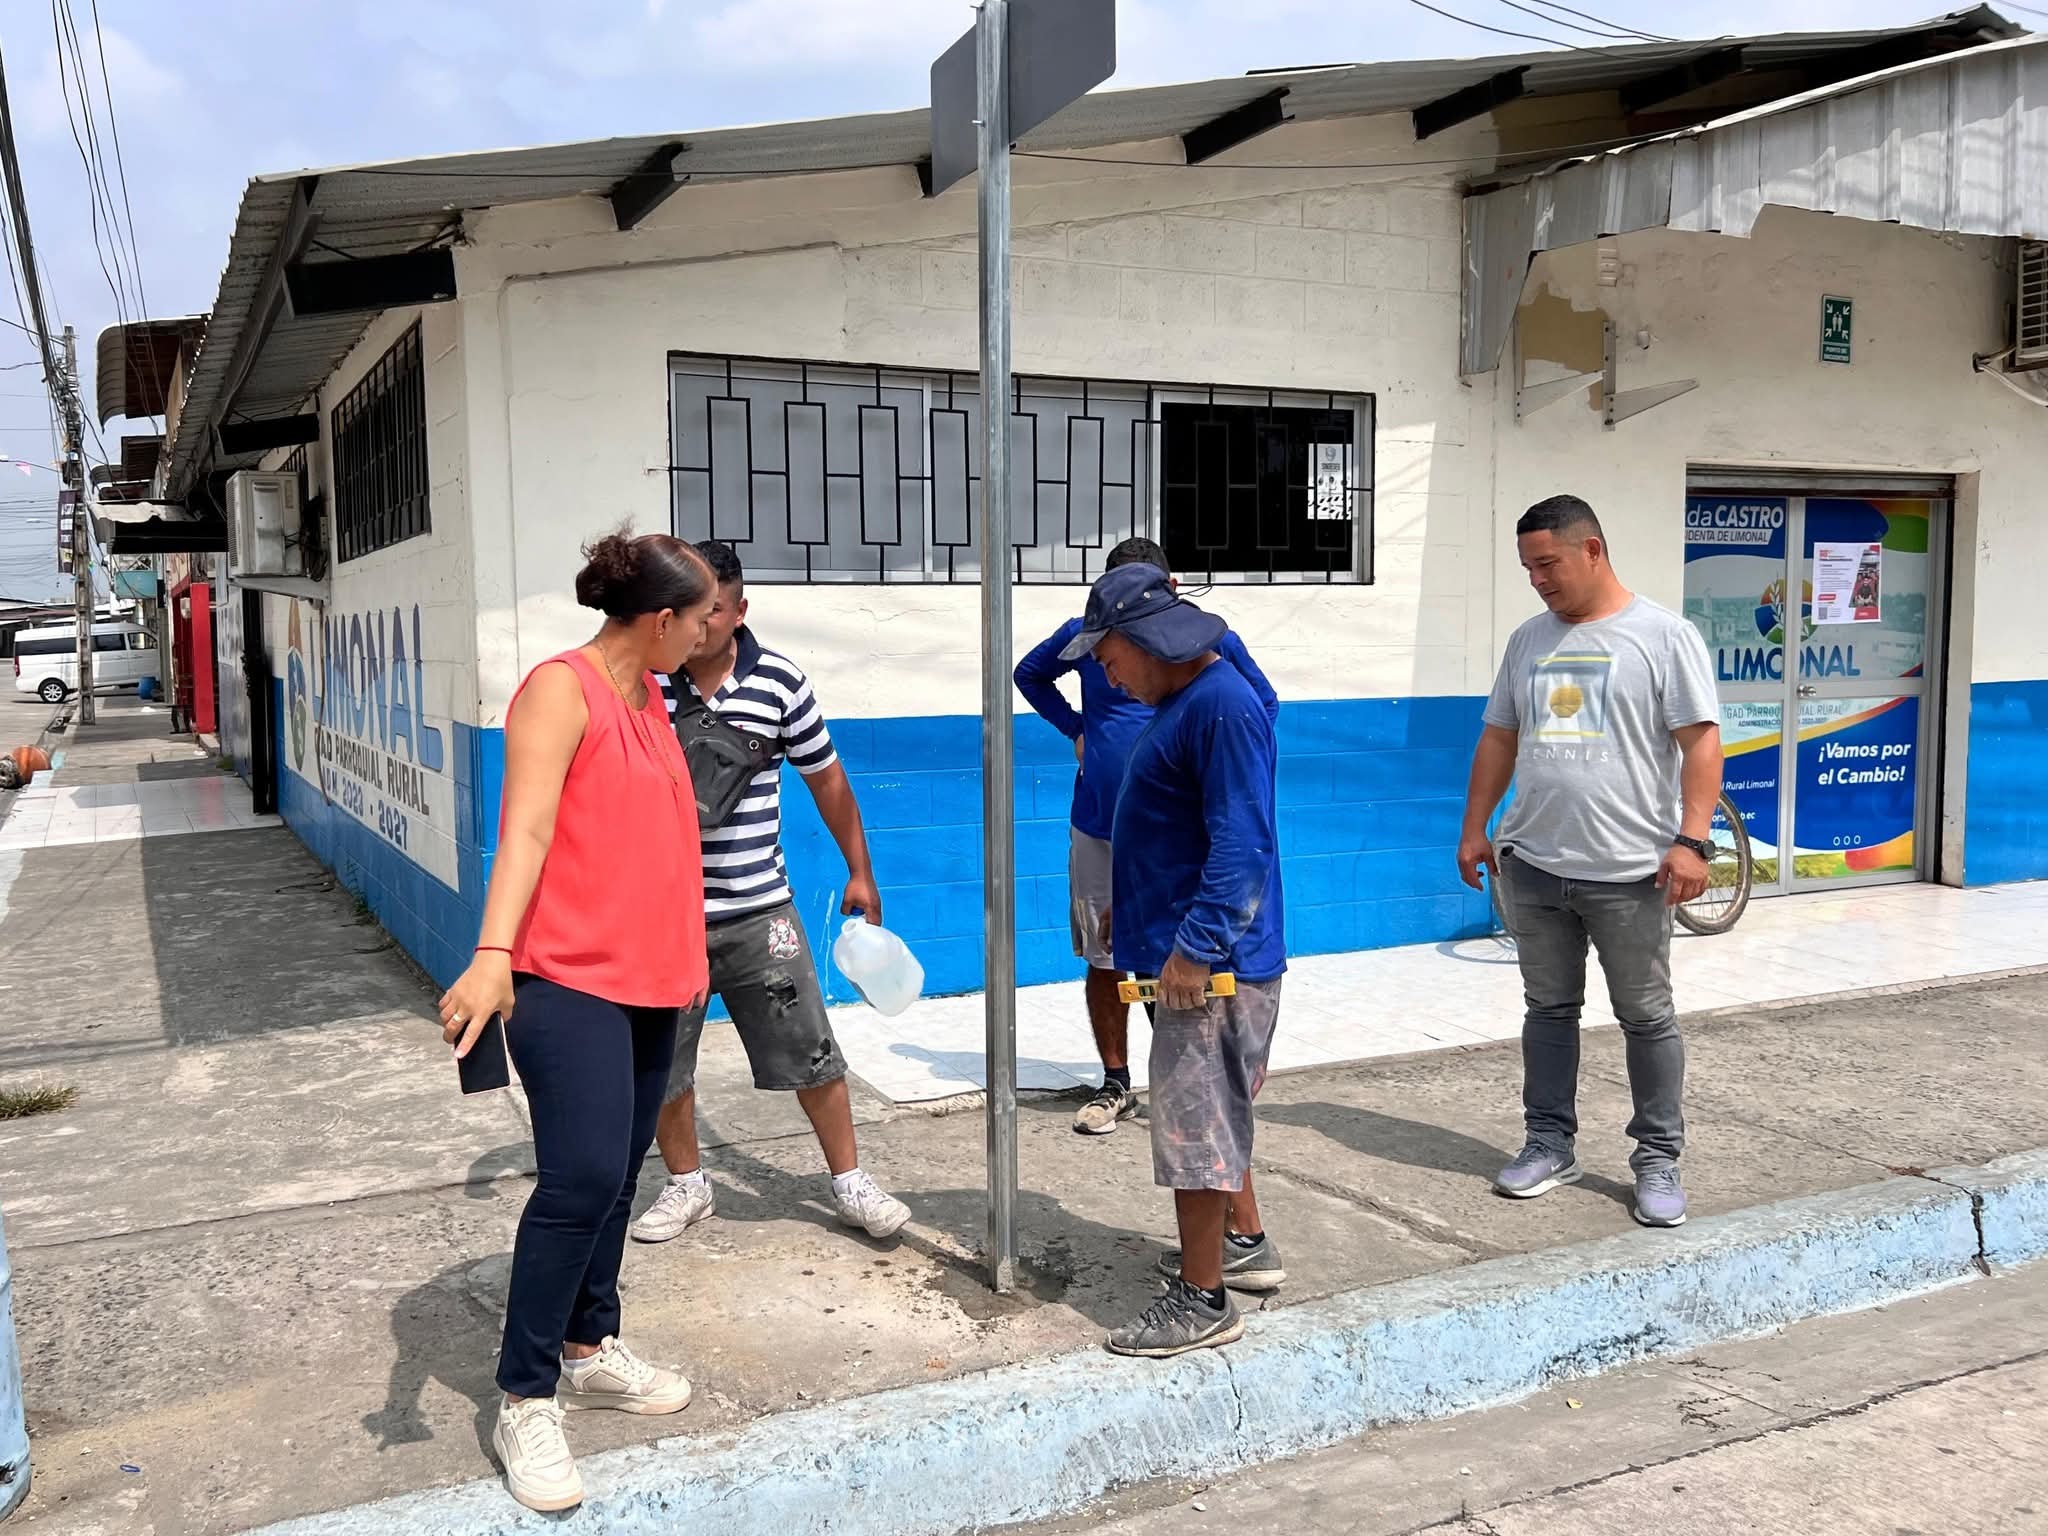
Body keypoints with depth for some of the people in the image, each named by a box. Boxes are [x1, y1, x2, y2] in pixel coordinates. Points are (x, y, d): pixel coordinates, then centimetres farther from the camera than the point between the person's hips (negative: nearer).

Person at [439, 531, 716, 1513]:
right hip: (568, 980, -9)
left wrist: (690, 951, 29)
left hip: (649, 981, 9)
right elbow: (525, 829, -21)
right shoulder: (561, 688, -11)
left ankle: (590, 1350, 30)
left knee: (618, 1177, 14)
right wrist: (493, 954, -32)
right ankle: (527, 1401, 1)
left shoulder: (649, 696, 15)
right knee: (581, 1179, -12)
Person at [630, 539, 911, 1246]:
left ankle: (850, 1181, 22)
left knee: (812, 1054, 4)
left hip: (759, 911, 0)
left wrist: (860, 873, 11)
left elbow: (827, 778, 7)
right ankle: (686, 1185, 34)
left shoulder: (780, 681, -4)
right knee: (659, 1063, 13)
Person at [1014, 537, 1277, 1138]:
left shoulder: (1211, 640, -5)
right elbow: (1030, 675, 19)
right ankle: (1115, 1084, 25)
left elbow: (1264, 704, 11)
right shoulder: (1084, 636, -1)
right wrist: (1074, 729, 7)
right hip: (1098, 831, 2)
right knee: (1104, 964, 10)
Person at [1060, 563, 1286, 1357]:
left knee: (1193, 1120, -3)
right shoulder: (1181, 701, 12)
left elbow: (1242, 844, -25)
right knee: (1211, 1111, 22)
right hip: (1185, 945, 10)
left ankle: (1202, 1302, 8)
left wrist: (1195, 946, -25)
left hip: (1213, 961, -10)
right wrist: (1131, 905, 22)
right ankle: (1245, 1239, 38)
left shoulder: (1223, 706, -20)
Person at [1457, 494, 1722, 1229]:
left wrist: (1691, 840, -18)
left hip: (1629, 871, -5)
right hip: (1533, 865, 5)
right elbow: (1498, 739, 16)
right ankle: (1550, 1145, 25)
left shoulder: (1663, 635, -6)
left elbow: (1700, 740, -10)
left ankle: (1658, 1160, 17)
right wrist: (1475, 830, 13)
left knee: (1647, 1018, 6)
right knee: (1549, 1008, 13)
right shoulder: (1529, 640, 10)